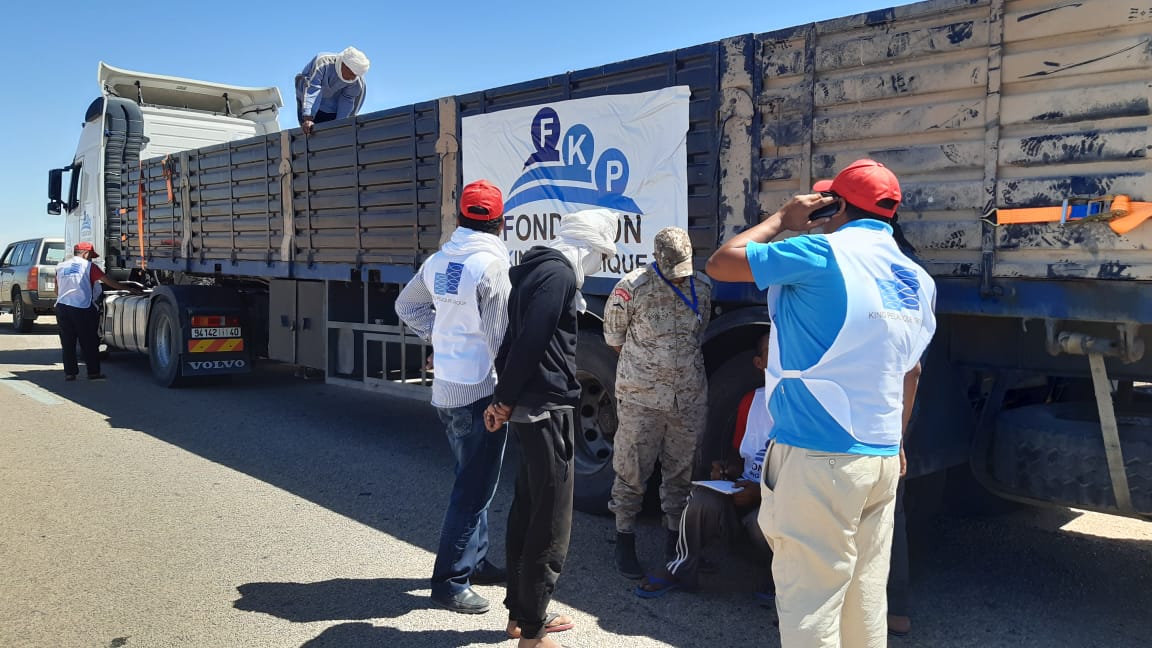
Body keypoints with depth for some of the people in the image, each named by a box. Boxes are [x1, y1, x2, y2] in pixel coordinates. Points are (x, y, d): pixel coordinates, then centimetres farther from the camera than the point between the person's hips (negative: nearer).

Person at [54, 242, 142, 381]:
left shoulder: (60, 266, 14)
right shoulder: (89, 266, 0)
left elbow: (57, 290, 18)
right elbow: (110, 282, 0)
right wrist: (130, 289, 5)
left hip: (61, 307, 5)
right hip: (82, 308, -4)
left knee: (67, 343, 10)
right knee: (89, 343, 3)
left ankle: (70, 372, 10)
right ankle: (93, 372, 6)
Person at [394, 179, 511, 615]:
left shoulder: (439, 260, 7)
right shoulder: (491, 264, -16)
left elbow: (407, 306, 20)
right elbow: (500, 336, -17)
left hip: (445, 388, 8)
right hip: (479, 391, -8)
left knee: (472, 481, 20)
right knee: (474, 489, 0)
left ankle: (474, 561, 32)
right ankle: (450, 581, 7)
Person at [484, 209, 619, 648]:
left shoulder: (540, 267, 17)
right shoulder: (559, 273, -14)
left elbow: (516, 337, 16)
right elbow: (530, 341, -20)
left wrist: (504, 397, 12)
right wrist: (505, 400, -11)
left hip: (531, 408, 10)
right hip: (547, 409, -10)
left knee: (527, 511, 16)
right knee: (551, 523, -3)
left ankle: (520, 612, 28)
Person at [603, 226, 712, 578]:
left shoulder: (703, 288, 4)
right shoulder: (632, 288, -10)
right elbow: (614, 337, 3)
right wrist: (642, 367, 8)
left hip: (689, 399, 4)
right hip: (640, 399, -4)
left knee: (681, 473, 12)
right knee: (632, 472, 3)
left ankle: (674, 543, 27)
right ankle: (625, 543, 18)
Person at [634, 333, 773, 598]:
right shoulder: (751, 402, 12)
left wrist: (760, 492, -17)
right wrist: (728, 469, 0)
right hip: (745, 494, 5)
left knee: (763, 522, -36)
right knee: (703, 497, -24)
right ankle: (681, 569, -3)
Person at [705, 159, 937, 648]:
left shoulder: (824, 253, -12)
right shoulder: (917, 281, 12)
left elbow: (720, 264, -8)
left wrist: (782, 219, 4)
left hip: (817, 454, -8)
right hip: (882, 456, 8)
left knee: (809, 605, 0)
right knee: (866, 599, 17)